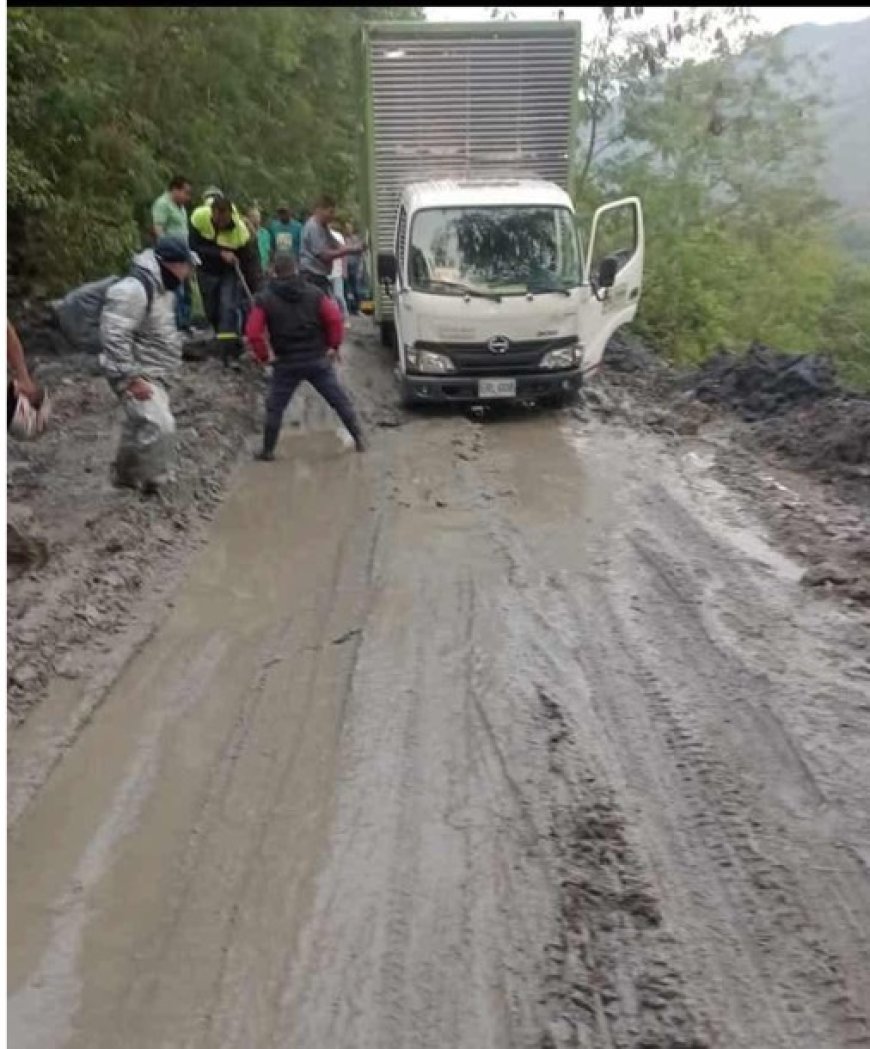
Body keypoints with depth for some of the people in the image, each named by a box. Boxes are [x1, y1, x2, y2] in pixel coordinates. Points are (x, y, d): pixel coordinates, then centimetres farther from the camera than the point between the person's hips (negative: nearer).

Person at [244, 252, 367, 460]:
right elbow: (335, 318, -9)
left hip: (286, 363, -1)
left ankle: (268, 450, 16)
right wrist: (333, 346, 1)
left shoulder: (265, 299, -1)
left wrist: (264, 356, 2)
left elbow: (253, 332, -9)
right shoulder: (314, 293, 1)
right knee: (340, 400, 10)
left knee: (275, 407, 12)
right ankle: (359, 438, 11)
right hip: (318, 359, 1)